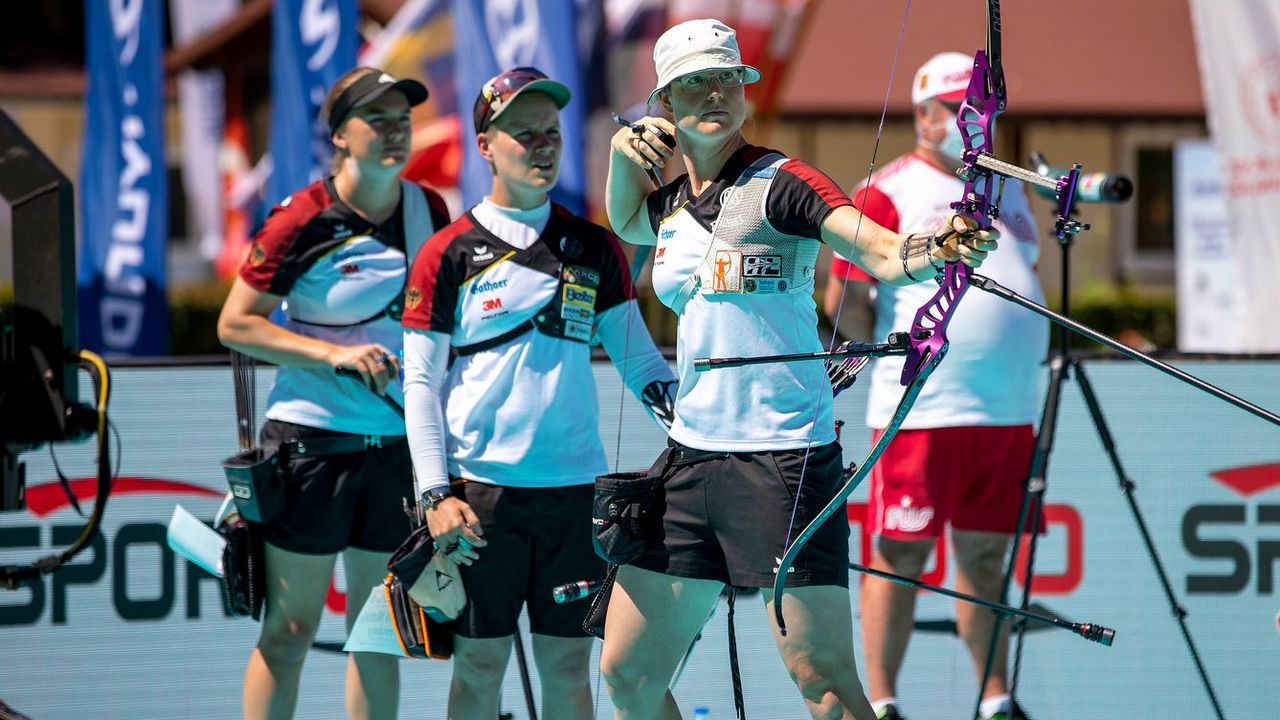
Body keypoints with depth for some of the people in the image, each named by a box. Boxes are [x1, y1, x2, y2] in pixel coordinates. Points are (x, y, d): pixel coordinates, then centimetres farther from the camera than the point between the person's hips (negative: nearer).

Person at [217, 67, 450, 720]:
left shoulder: (428, 210, 4)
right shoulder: (304, 219, -10)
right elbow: (234, 325, -8)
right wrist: (334, 353, -17)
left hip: (401, 443, 5)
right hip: (312, 439, -5)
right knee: (290, 629, -1)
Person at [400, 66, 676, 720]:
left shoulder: (594, 249, 10)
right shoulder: (450, 254, 1)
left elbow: (637, 356, 10)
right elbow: (421, 383, 1)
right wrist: (436, 494, -9)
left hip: (574, 487, 3)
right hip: (481, 488, -2)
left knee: (567, 661, 4)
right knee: (480, 660, 0)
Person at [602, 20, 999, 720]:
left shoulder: (779, 183, -9)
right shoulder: (670, 203, 11)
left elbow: (876, 249, -25)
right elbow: (624, 223, 36)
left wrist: (928, 250, -48)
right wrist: (624, 151, 15)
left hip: (781, 458, -7)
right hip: (691, 456, 7)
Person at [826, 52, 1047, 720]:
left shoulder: (1008, 188, 18)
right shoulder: (888, 191, -3)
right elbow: (843, 295, -4)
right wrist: (892, 362, -3)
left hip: (1009, 410, 6)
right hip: (921, 413, -6)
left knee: (986, 557, 10)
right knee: (901, 556, -4)